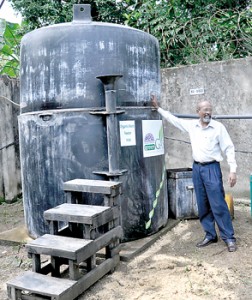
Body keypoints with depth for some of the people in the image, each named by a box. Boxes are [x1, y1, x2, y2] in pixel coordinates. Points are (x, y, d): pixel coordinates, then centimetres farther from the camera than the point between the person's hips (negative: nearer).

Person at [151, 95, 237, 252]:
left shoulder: (218, 127, -7)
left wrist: (233, 170, -14)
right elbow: (173, 119, 19)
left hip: (212, 168, -5)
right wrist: (158, 107, 22)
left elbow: (229, 149, -7)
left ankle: (229, 238, 5)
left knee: (218, 205, -6)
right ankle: (210, 235, 20)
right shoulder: (191, 125, 6)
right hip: (197, 168, 5)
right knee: (203, 206, 9)